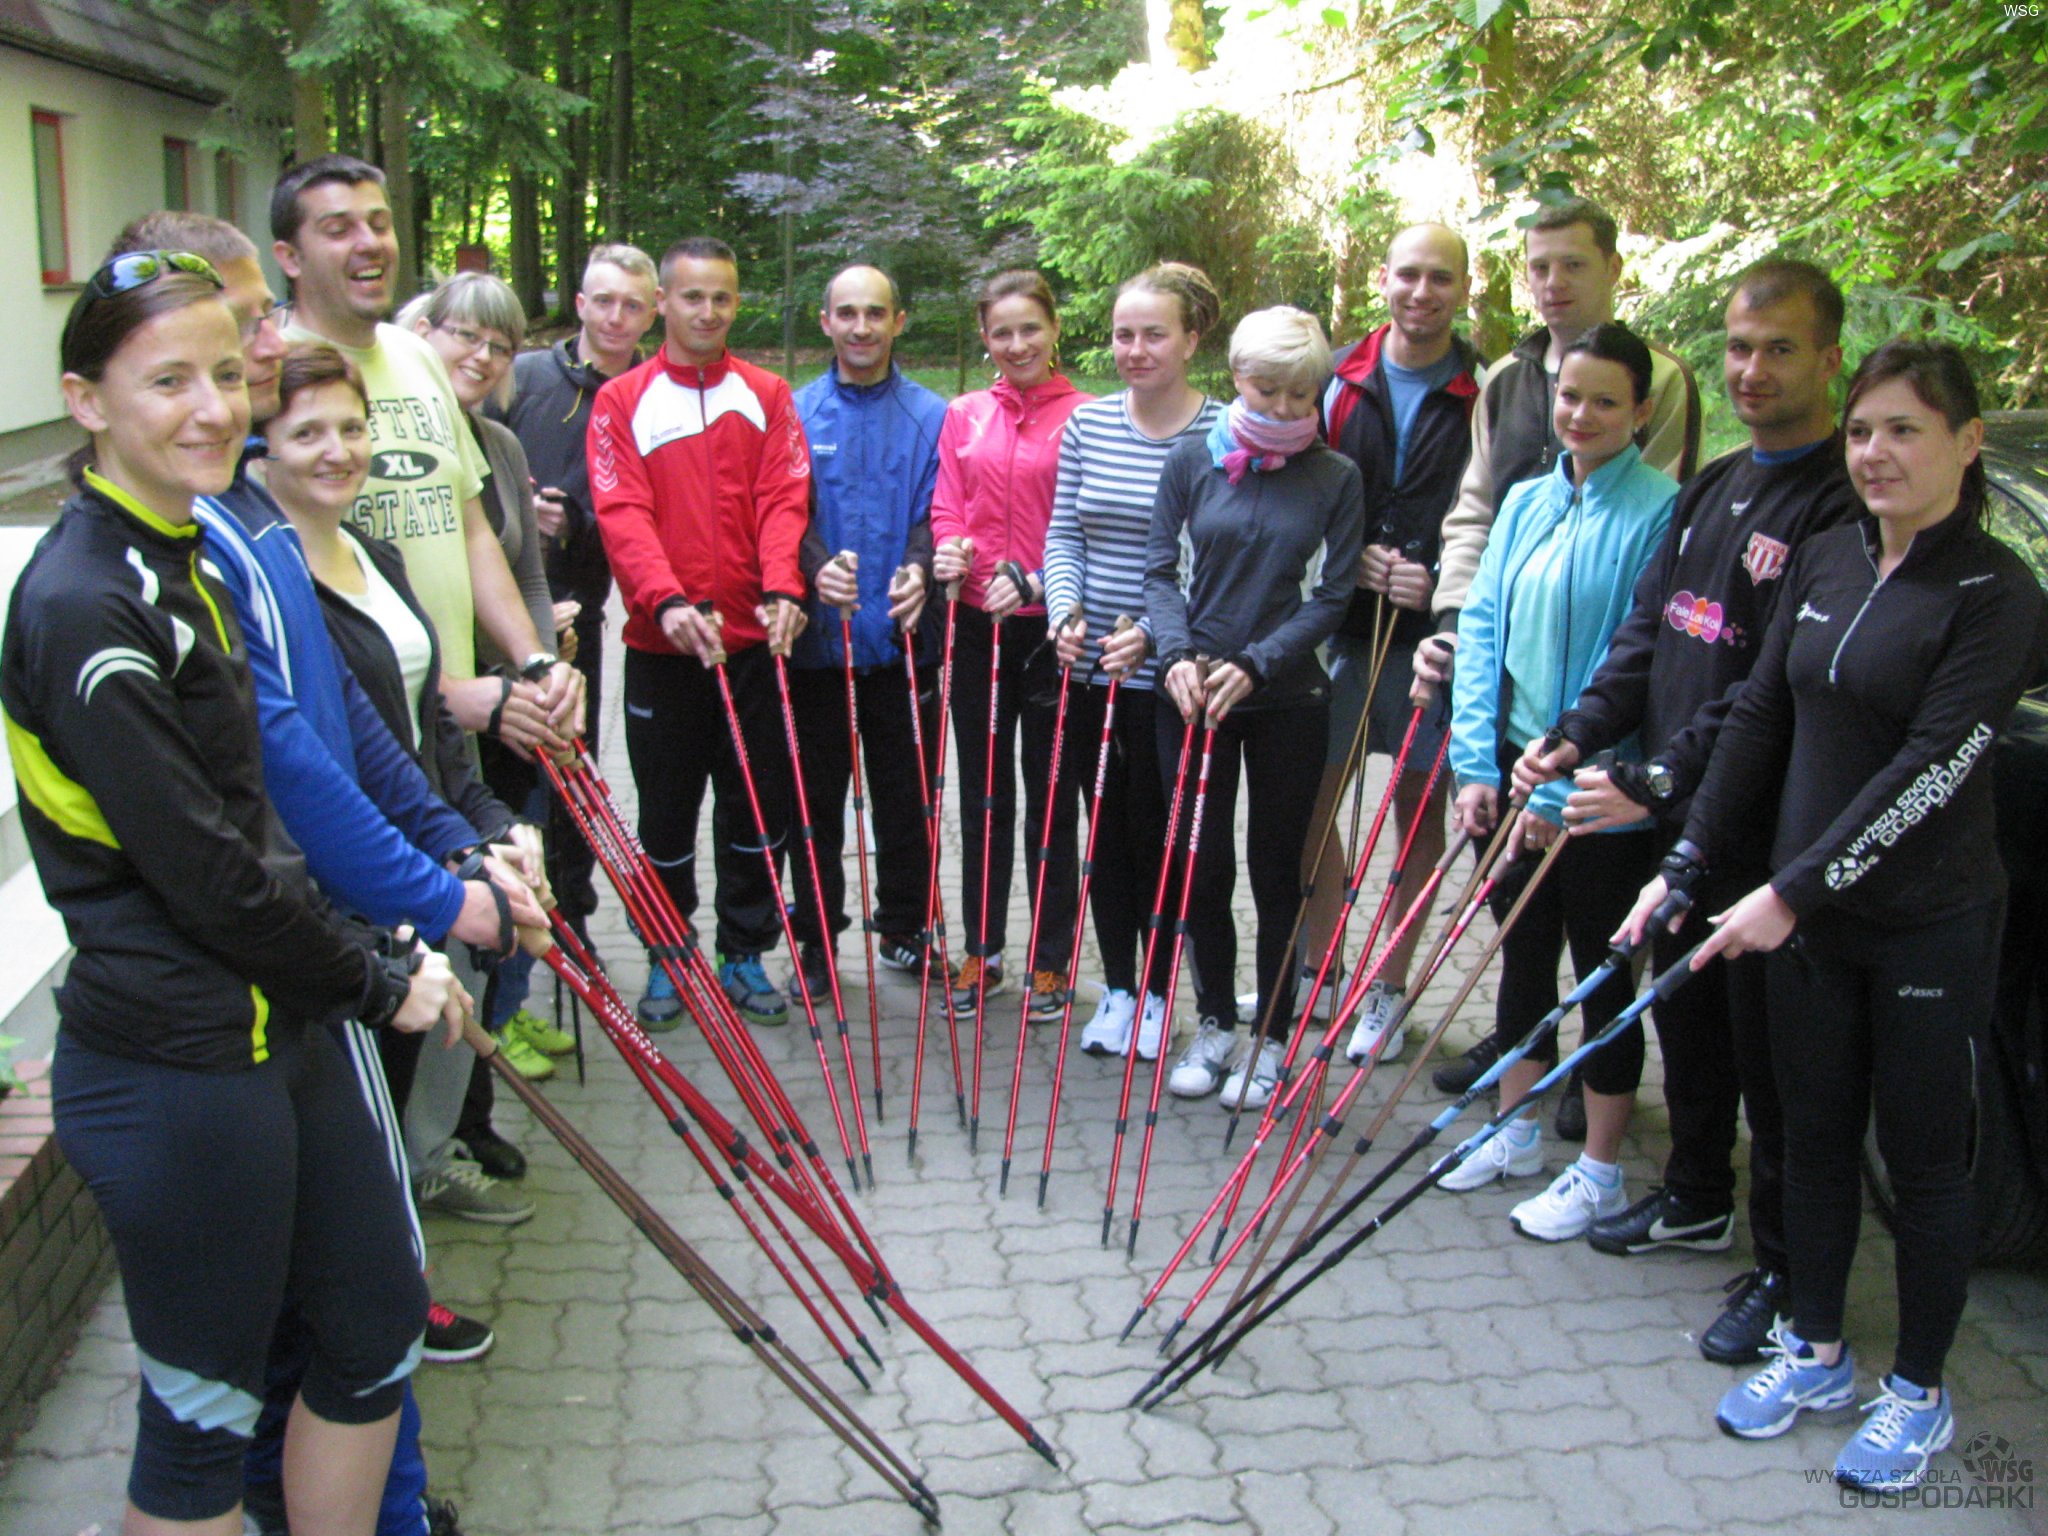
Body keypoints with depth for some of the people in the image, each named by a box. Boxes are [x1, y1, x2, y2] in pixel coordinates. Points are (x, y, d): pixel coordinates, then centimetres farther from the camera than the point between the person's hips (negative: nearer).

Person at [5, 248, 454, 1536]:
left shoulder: (189, 562, 9)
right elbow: (202, 872, -20)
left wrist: (381, 953, 11)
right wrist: (380, 982, -8)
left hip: (284, 1032, 9)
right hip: (175, 1075, -9)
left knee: (379, 1328, 19)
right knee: (205, 1409, 9)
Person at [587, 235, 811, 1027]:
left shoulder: (768, 395, 8)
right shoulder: (622, 401, 2)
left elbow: (784, 499, -2)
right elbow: (621, 512, -9)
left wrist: (781, 587, -19)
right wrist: (667, 599, -24)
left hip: (753, 637, 2)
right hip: (662, 641, -1)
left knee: (757, 802, 8)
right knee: (667, 806, 8)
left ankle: (746, 953, 22)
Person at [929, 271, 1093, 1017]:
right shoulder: (964, 416, 7)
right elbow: (946, 508, 8)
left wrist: (1035, 581, -19)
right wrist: (949, 552, -13)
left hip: (1049, 627, -3)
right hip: (977, 624, 4)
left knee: (1050, 796, 7)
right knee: (982, 793, 12)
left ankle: (1050, 959, 18)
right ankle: (981, 949, 24)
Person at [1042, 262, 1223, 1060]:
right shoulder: (1087, 423, 5)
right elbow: (1062, 536, 7)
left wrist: (1153, 632, -20)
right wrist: (1066, 610, -10)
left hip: (1167, 673, -4)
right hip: (1091, 668, 4)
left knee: (1160, 832, 6)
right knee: (1106, 829, 12)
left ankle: (1158, 992, 24)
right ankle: (1118, 987, 27)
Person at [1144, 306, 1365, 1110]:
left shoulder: (1336, 478, -1)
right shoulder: (1191, 463, 1)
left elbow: (1333, 595, -5)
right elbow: (1162, 569, 1)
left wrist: (1254, 665, -16)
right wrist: (1178, 654, -16)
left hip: (1286, 701, -1)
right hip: (1191, 694, 1)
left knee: (1276, 870, 7)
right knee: (1201, 864, 8)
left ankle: (1269, 1037, 20)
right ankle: (1213, 1022, 25)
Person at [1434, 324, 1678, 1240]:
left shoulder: (1658, 515, -13)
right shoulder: (1527, 503, 6)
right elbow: (1482, 629, 4)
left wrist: (1565, 788, -17)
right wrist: (1476, 766, -4)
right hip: (1514, 768, 6)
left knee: (1601, 974, 7)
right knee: (1521, 956, 17)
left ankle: (1600, 1174, 23)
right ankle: (1516, 1137, 35)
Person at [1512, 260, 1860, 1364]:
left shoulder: (1841, 505, -16)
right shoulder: (1711, 488, 12)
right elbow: (1647, 631, 11)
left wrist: (1658, 783, -22)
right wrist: (1578, 735, -3)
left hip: (1764, 833, -8)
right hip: (1678, 818, 8)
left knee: (1771, 1055, 4)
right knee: (1685, 1017, 21)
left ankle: (1787, 1270, 19)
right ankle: (1696, 1200, 40)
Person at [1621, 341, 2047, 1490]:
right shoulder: (1824, 561, 4)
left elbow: (1930, 769, -22)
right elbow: (1764, 719, 7)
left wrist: (1795, 888, -24)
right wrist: (1692, 860, 3)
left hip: (1929, 925, -6)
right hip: (1807, 912, 6)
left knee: (1925, 1155, 8)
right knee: (1815, 1135, 16)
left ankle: (1921, 1393, 26)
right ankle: (1817, 1355, 34)